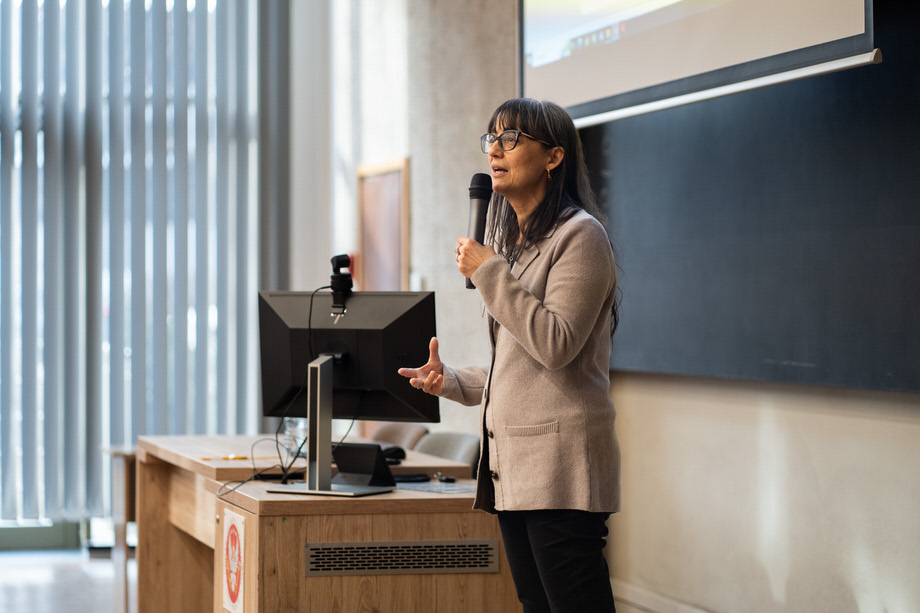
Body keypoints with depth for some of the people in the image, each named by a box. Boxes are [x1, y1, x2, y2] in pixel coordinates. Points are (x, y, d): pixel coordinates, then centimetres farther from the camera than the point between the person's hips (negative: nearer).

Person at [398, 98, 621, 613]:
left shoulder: (580, 236, -6)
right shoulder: (514, 241, 21)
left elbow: (556, 344, -17)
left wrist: (488, 273, -14)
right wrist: (453, 382, 12)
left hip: (560, 462, -9)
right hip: (512, 463, 9)